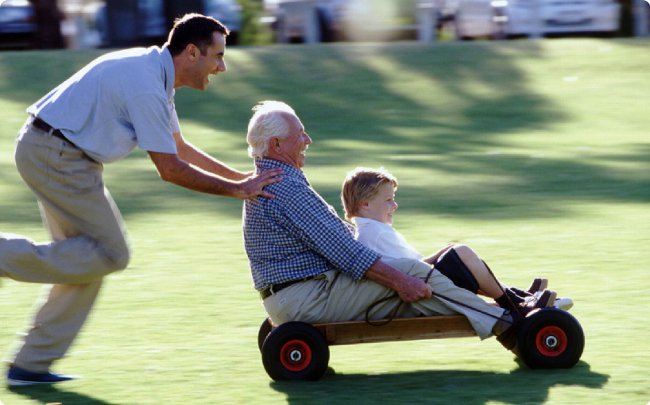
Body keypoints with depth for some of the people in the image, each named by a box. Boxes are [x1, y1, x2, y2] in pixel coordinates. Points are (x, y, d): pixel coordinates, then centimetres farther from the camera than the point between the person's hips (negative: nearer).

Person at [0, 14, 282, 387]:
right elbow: (170, 168, -18)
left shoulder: (156, 75, 12)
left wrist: (241, 177, 19)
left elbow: (179, 147, 23)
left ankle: (33, 364, 12)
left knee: (90, 257, 12)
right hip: (58, 156, -10)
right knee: (110, 254, -7)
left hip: (47, 151, 10)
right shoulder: (145, 86, -21)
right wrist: (236, 189, -10)